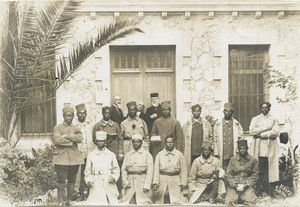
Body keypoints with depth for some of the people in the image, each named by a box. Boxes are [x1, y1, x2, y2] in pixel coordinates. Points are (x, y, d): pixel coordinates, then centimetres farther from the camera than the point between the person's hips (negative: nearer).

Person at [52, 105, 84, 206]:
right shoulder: (57, 127, 5)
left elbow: (79, 138, -7)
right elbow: (57, 140, -13)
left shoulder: (76, 128, 14)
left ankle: (69, 199, 17)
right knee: (61, 180, -8)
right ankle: (61, 200, -2)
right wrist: (72, 140, -9)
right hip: (61, 157, -3)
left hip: (74, 158, 3)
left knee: (72, 181, 7)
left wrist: (66, 135, -12)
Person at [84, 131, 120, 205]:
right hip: (96, 185, -1)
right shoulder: (91, 155, 8)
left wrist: (113, 177, -5)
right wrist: (89, 180, -5)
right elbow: (87, 171, 10)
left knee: (112, 203, -5)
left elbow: (116, 169, 12)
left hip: (109, 183, 1)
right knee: (95, 203, -11)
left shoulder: (111, 154, 10)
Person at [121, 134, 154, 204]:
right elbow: (123, 169, 9)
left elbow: (150, 171, -4)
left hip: (142, 183, -3)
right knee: (126, 203, 0)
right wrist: (125, 182, -4)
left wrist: (146, 186, -11)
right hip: (130, 185, 3)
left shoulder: (147, 154, 2)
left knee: (144, 203, -6)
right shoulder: (128, 155, 13)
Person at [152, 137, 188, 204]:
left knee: (178, 202, -6)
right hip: (162, 180, 1)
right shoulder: (160, 154, 5)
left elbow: (183, 170, 3)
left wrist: (183, 183, -4)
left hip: (175, 181, -1)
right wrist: (155, 182, -10)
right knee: (158, 201, 6)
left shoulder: (179, 154, 3)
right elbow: (156, 169, 0)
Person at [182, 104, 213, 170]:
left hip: (203, 154, 0)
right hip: (191, 154, 0)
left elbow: (211, 137, 15)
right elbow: (183, 139, 9)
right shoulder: (186, 125, 7)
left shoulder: (206, 123, 9)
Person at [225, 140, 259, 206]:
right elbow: (228, 175, 5)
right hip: (233, 185, 1)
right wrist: (234, 184, -11)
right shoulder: (233, 160, 9)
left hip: (246, 185, -1)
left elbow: (255, 175, 5)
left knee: (251, 201, -26)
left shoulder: (253, 160, 8)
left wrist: (246, 184, -9)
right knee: (229, 202, -21)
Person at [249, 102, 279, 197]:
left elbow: (276, 132, -2)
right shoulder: (255, 119, 14)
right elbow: (251, 131, -2)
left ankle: (270, 191, -2)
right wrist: (266, 128, -7)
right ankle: (259, 191, -3)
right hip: (258, 147, 0)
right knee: (259, 170, -6)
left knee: (270, 169, -5)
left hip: (270, 147, 0)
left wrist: (260, 134, -9)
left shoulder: (274, 120, 13)